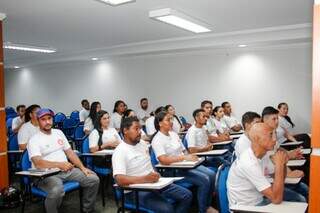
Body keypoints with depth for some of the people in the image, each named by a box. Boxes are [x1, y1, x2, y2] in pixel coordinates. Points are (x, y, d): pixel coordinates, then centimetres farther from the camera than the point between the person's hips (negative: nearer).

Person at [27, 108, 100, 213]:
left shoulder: (58, 132, 15)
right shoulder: (34, 140, -5)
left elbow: (70, 152, 14)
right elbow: (38, 163, -19)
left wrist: (82, 168, 4)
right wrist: (59, 164, -28)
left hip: (67, 170, 6)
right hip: (47, 174, -6)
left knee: (93, 179, -7)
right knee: (56, 191, -39)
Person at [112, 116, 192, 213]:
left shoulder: (143, 143, 10)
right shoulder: (120, 151, -14)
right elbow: (119, 179, -26)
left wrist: (155, 175, 5)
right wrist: (145, 179, -35)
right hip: (136, 190, -8)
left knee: (187, 195, -1)